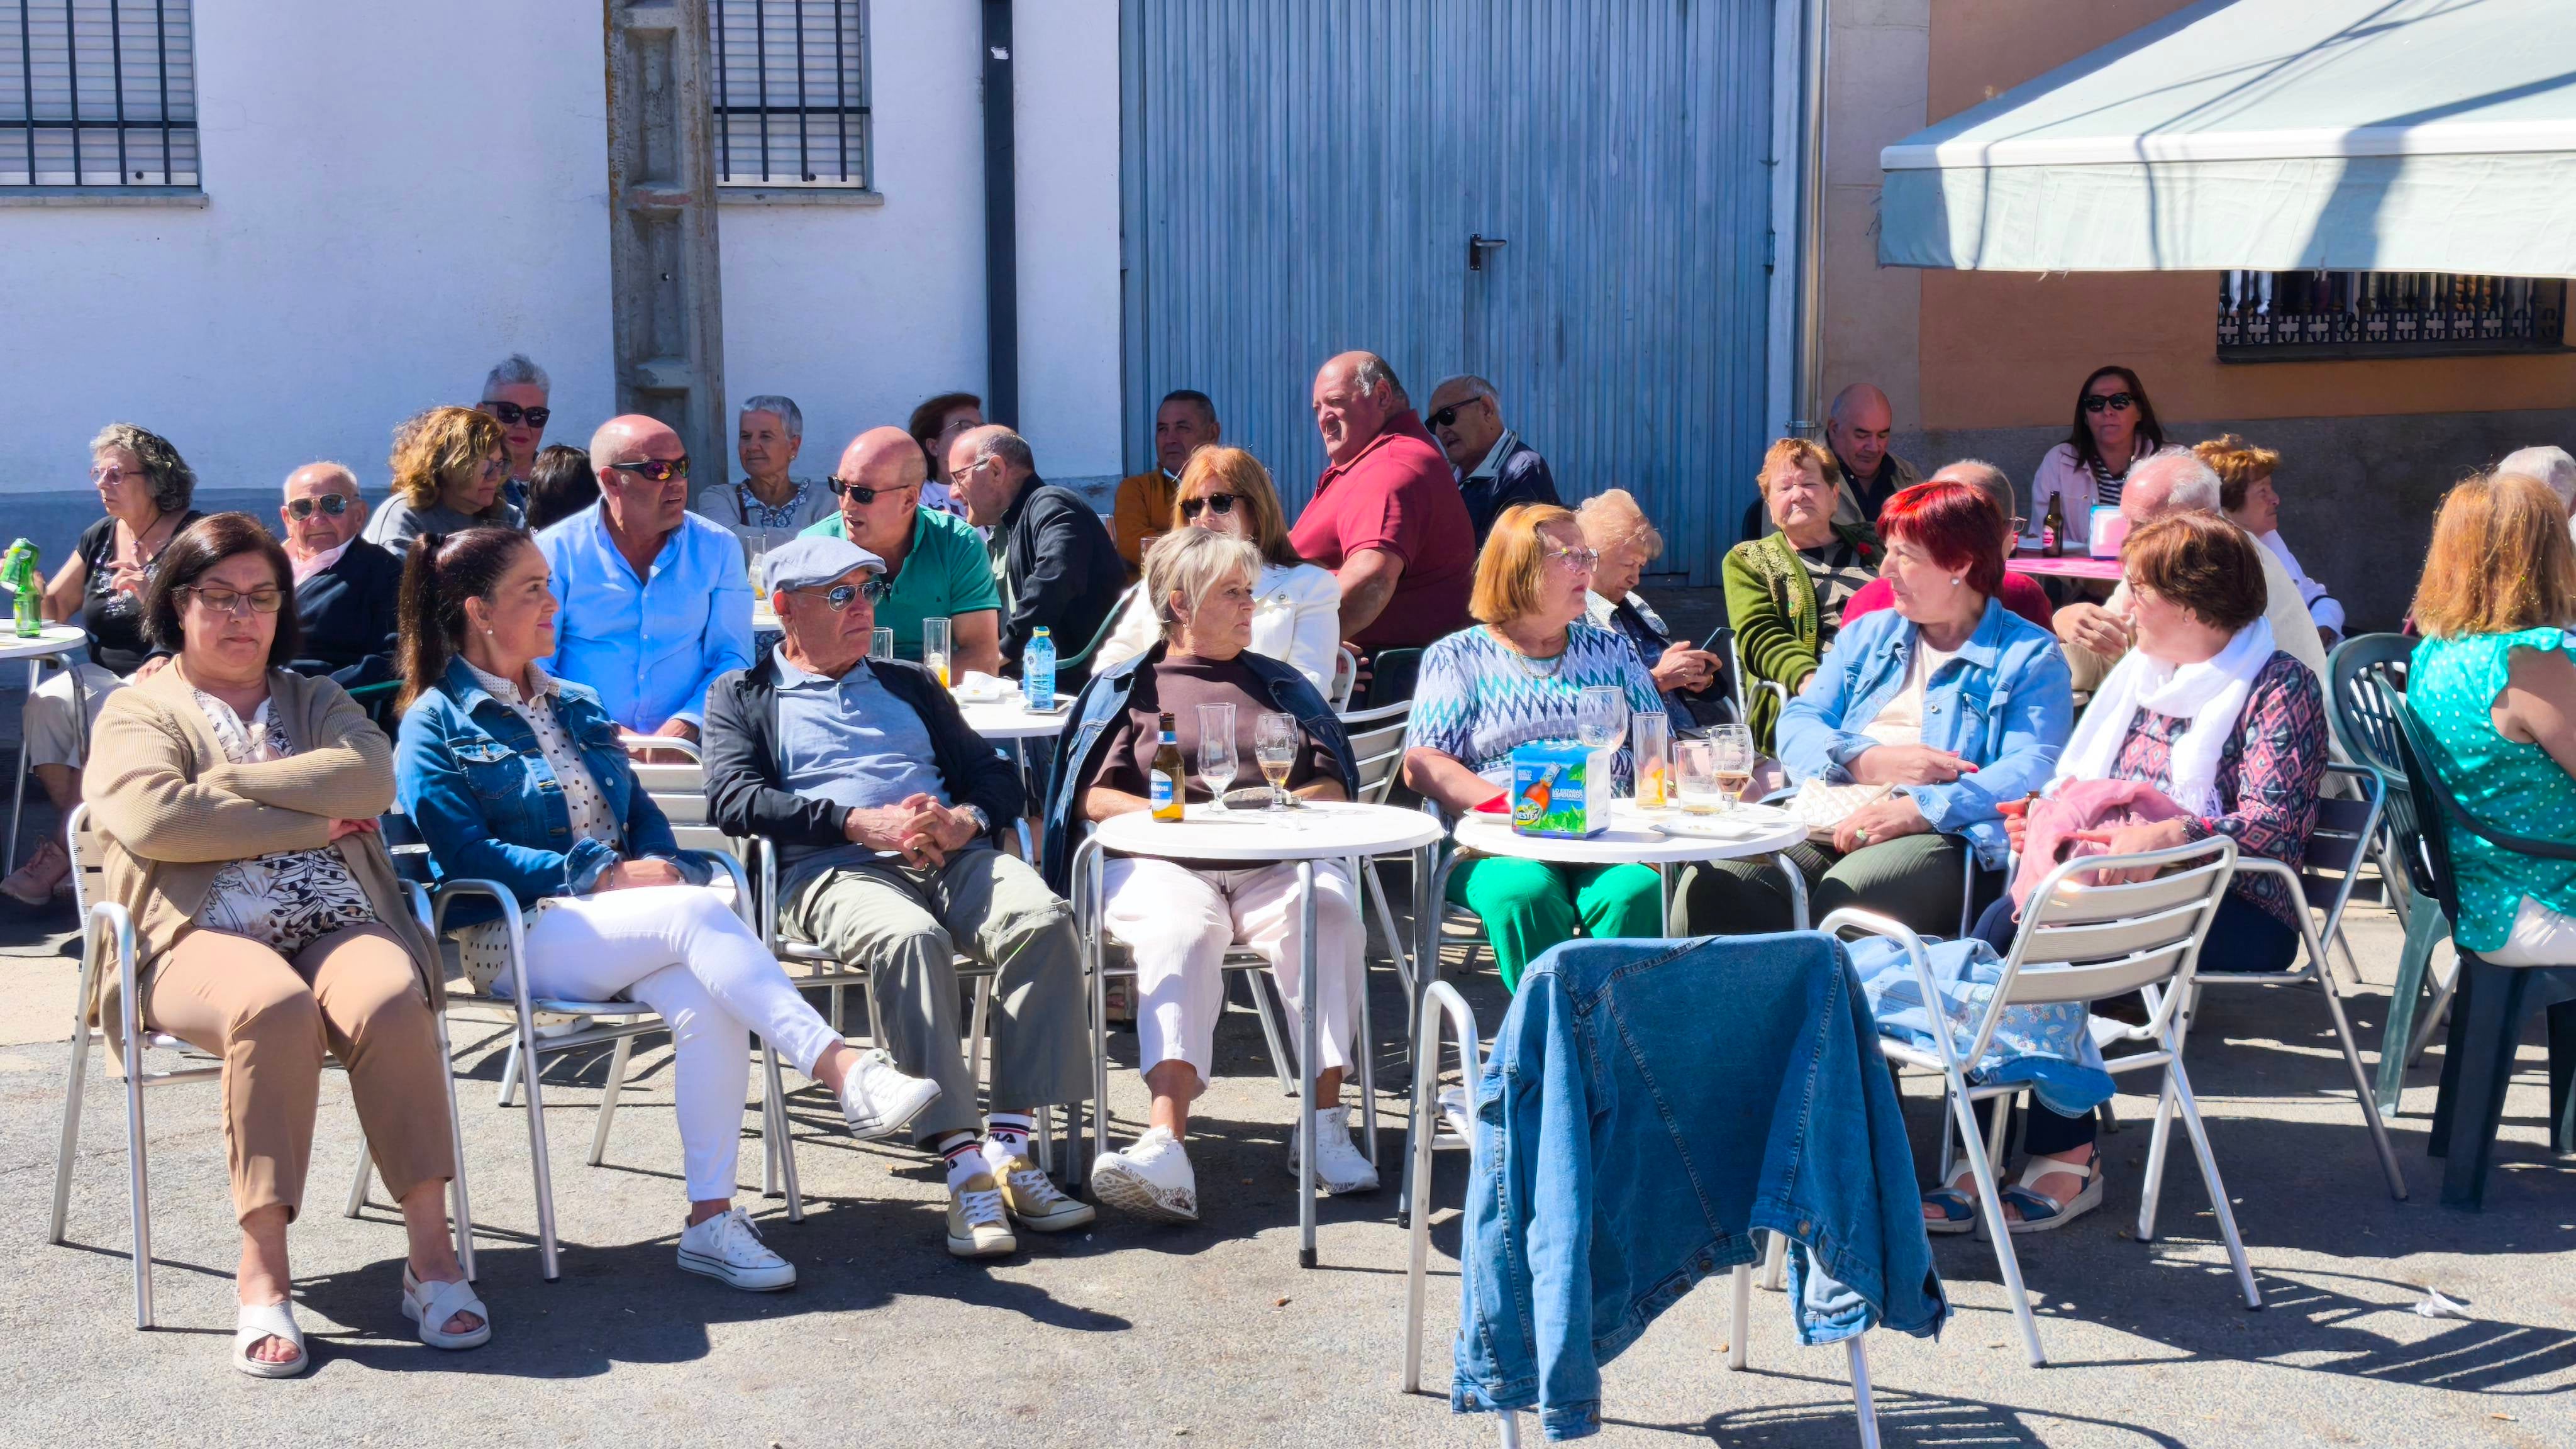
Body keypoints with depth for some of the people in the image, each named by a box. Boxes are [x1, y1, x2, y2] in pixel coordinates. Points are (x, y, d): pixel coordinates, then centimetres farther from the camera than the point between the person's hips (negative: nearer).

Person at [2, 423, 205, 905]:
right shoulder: (100, 537, 15)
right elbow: (53, 609, 18)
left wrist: (154, 596, -26)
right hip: (106, 677, 6)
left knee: (103, 716, -31)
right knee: (45, 702, -23)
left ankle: (65, 851, -18)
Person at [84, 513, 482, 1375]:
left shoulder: (317, 703, 25)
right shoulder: (138, 712, 16)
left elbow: (371, 779, 1)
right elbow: (150, 818, -7)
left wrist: (226, 784, -2)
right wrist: (308, 822, -5)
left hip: (339, 927, 3)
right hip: (204, 940, -2)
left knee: (391, 998, -33)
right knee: (274, 1004, -37)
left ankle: (430, 1250, -31)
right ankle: (263, 1270, -32)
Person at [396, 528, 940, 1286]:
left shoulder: (574, 707, 25)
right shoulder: (435, 724, 4)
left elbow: (642, 815, 20)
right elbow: (465, 854, -10)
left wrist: (663, 869, -4)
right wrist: (600, 875, -18)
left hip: (618, 917, 6)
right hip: (515, 939, -5)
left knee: (707, 1001, -30)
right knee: (699, 913, -33)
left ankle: (711, 1219, -31)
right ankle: (843, 1071, -44)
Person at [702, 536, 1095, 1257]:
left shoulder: (910, 684, 31)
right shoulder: (743, 696, 19)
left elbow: (996, 776, 21)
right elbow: (734, 799, -1)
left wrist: (966, 820, -4)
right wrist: (862, 823, -12)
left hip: (949, 857, 4)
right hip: (829, 870, -4)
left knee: (1041, 918, -29)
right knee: (911, 937, -38)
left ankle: (1008, 1145, -30)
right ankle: (963, 1163, -40)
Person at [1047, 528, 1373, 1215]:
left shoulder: (1281, 684, 30)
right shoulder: (1125, 687, 23)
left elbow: (1335, 787, 20)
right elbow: (1091, 796, 9)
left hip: (1276, 861, 2)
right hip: (1162, 863, -2)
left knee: (1327, 913, -34)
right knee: (1181, 932, -38)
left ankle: (1325, 1122, -34)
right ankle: (1167, 1146, -56)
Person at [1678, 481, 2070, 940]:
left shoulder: (2032, 657, 9)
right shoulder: (1867, 634, 26)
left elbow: (2030, 772, -6)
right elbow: (1798, 723, 15)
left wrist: (1920, 809, -22)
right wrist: (1870, 761, -7)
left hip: (1941, 835, -4)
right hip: (1824, 819, 5)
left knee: (1842, 903, -38)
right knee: (1708, 886, -27)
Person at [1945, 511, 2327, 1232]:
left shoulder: (2279, 685, -5)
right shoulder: (2142, 672, 20)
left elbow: (2275, 821, -18)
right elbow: (2083, 781, 25)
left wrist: (2165, 836, -32)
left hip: (2237, 914, -7)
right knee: (2003, 925, -23)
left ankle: (2070, 1161, -21)